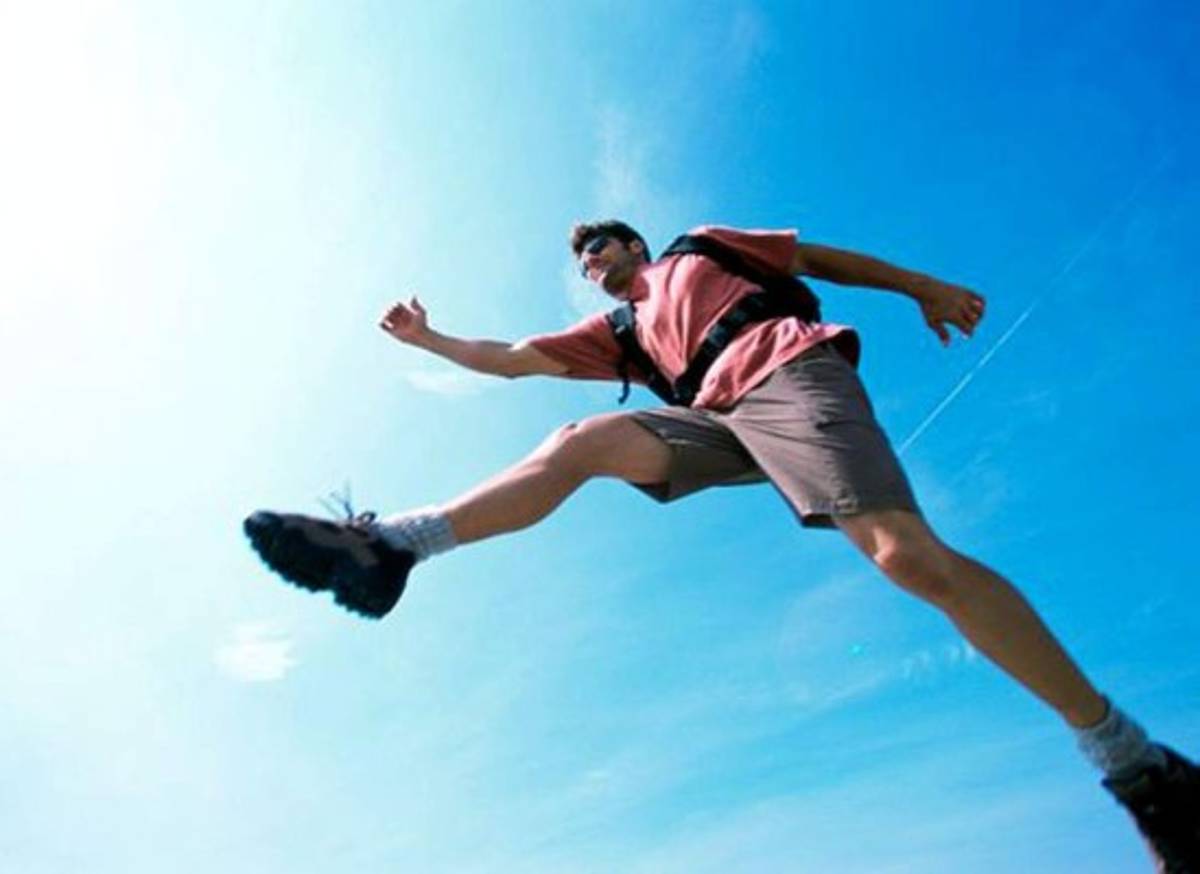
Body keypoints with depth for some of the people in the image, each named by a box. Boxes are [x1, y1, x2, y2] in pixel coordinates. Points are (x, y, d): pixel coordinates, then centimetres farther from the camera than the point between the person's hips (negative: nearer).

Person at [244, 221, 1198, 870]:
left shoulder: (700, 248, 26)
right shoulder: (616, 331, 33)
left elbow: (818, 256, 24)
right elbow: (514, 358, 30)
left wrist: (926, 288, 19)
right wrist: (431, 340, 25)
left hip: (791, 374, -4)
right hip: (718, 417, 4)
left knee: (910, 555, -25)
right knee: (581, 442, -13)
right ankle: (387, 545, -24)